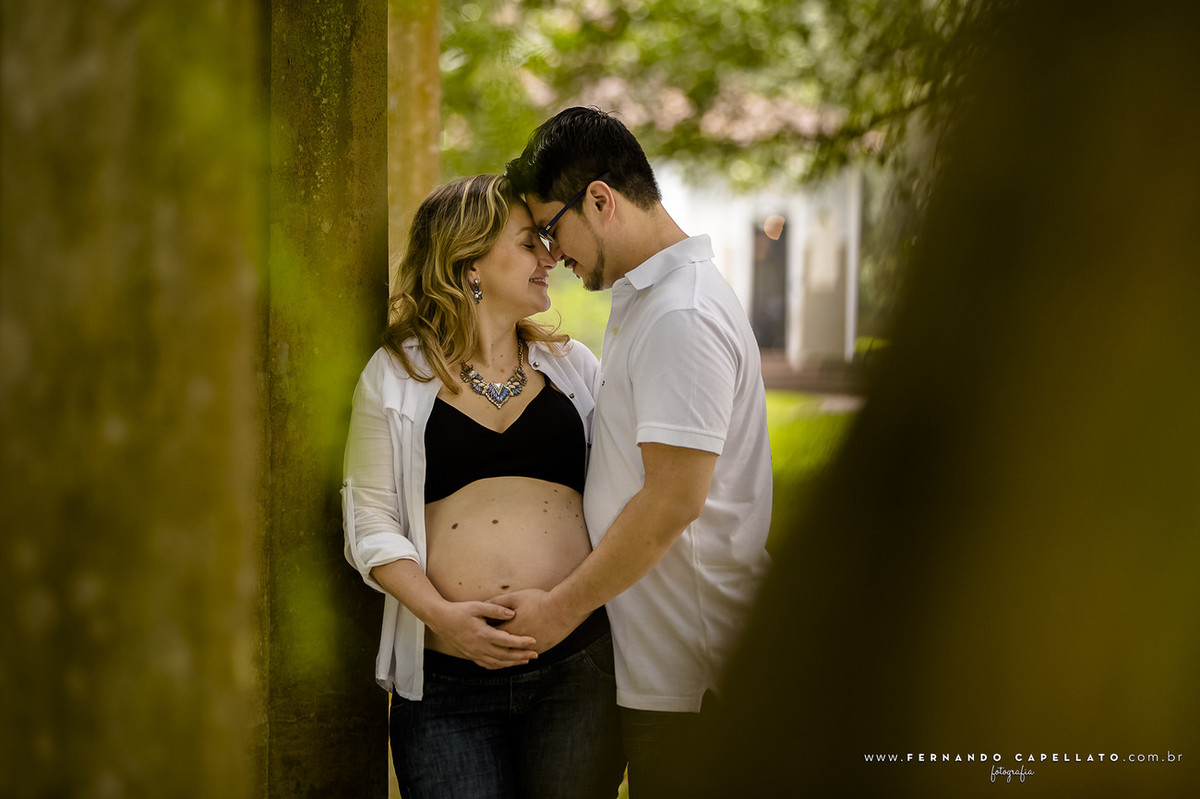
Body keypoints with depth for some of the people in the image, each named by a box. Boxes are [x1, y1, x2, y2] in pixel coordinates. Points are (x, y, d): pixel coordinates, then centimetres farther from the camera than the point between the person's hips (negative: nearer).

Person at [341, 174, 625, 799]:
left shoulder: (572, 365, 12)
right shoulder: (394, 376, 4)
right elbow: (372, 522, 0)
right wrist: (439, 614, -14)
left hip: (578, 662, 2)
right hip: (447, 676, -2)